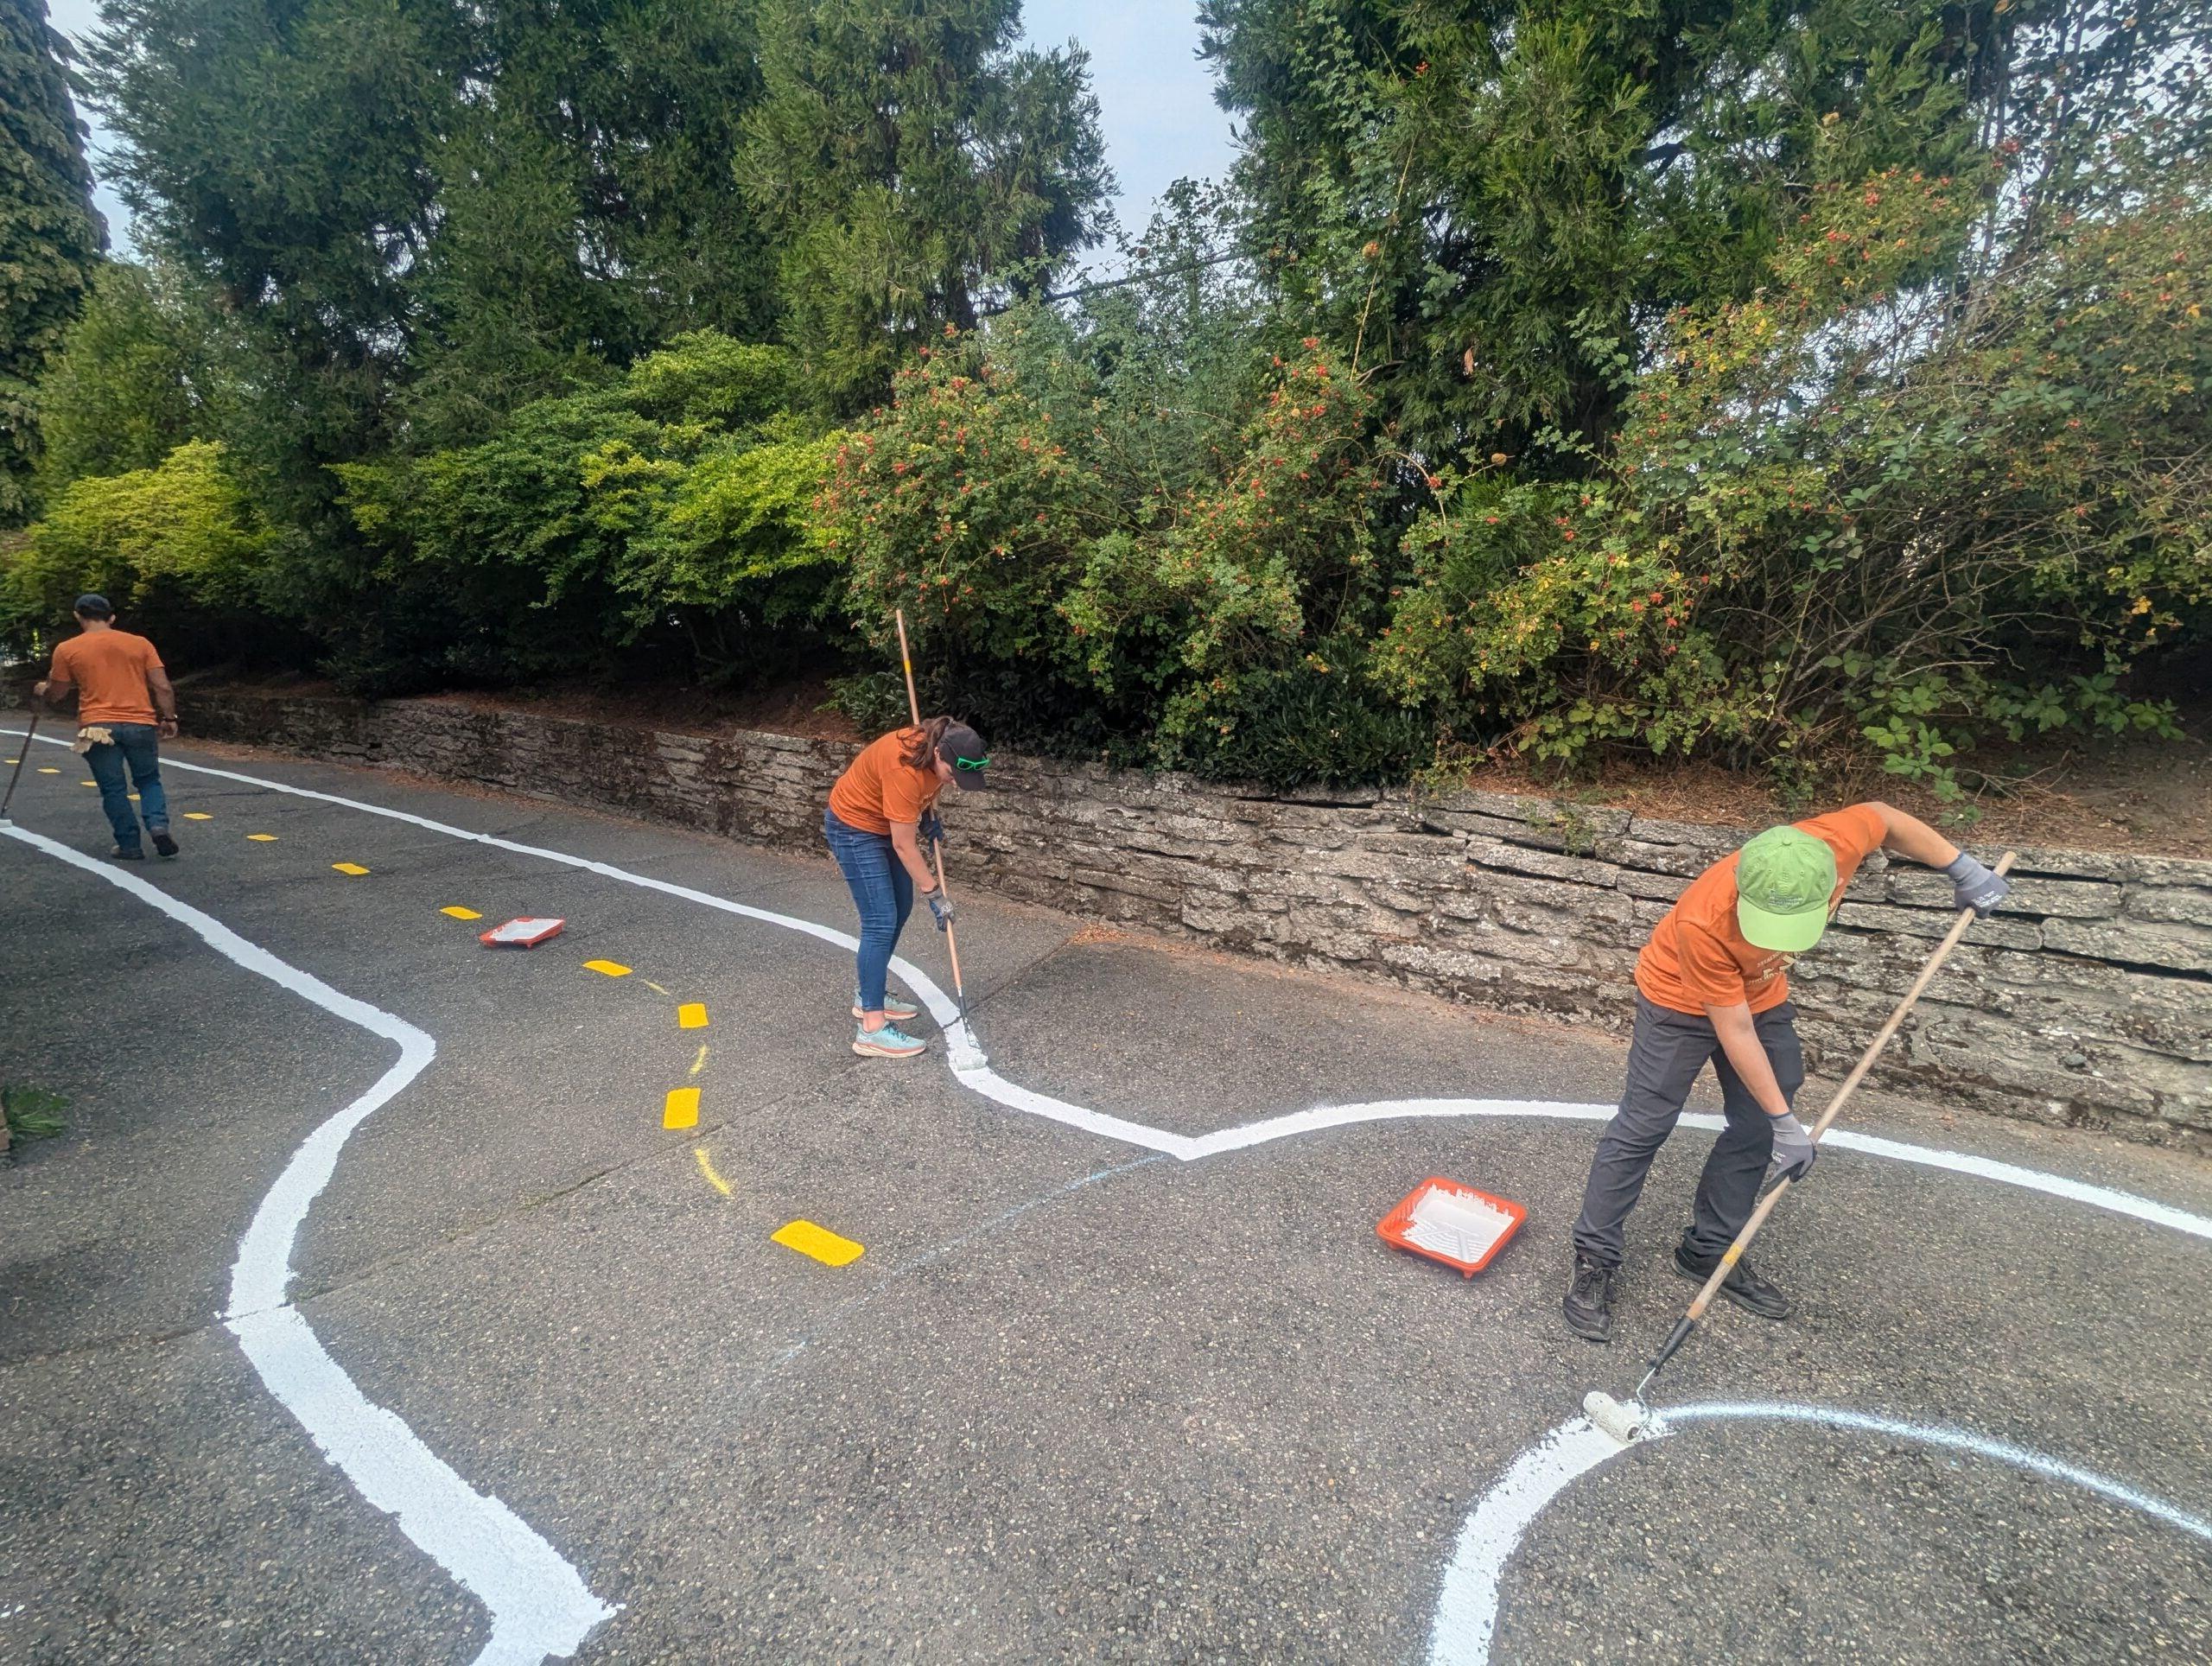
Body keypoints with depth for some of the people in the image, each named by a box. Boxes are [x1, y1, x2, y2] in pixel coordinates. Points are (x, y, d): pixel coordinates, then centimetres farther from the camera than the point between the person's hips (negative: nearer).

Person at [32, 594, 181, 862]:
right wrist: (169, 718, 5)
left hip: (97, 727, -1)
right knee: (148, 781, 15)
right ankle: (159, 826, -9)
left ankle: (130, 846, 8)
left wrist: (43, 690, 32)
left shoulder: (67, 649, 5)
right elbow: (162, 687, -2)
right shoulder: (140, 643, 6)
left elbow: (56, 698, 11)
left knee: (113, 789, 8)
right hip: (141, 724, 1)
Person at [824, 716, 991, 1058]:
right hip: (853, 827, -9)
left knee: (900, 911, 13)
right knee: (881, 922, -13)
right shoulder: (903, 768, -36)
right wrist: (935, 896, -21)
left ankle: (867, 996, 29)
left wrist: (929, 817, -1)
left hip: (884, 823, 9)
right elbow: (904, 846, -28)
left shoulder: (939, 748, -13)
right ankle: (872, 1029, -11)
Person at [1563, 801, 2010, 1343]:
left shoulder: (1839, 843, -32)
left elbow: (1883, 816, -4)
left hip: (1762, 995, 6)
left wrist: (1962, 868, -4)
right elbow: (1735, 1032, -28)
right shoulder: (1703, 922, -42)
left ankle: (1708, 1252, 25)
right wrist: (1785, 1120, -21)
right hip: (1682, 1000, -5)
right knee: (1642, 1129, -6)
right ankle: (1595, 1260, 5)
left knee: (1756, 1131, 9)